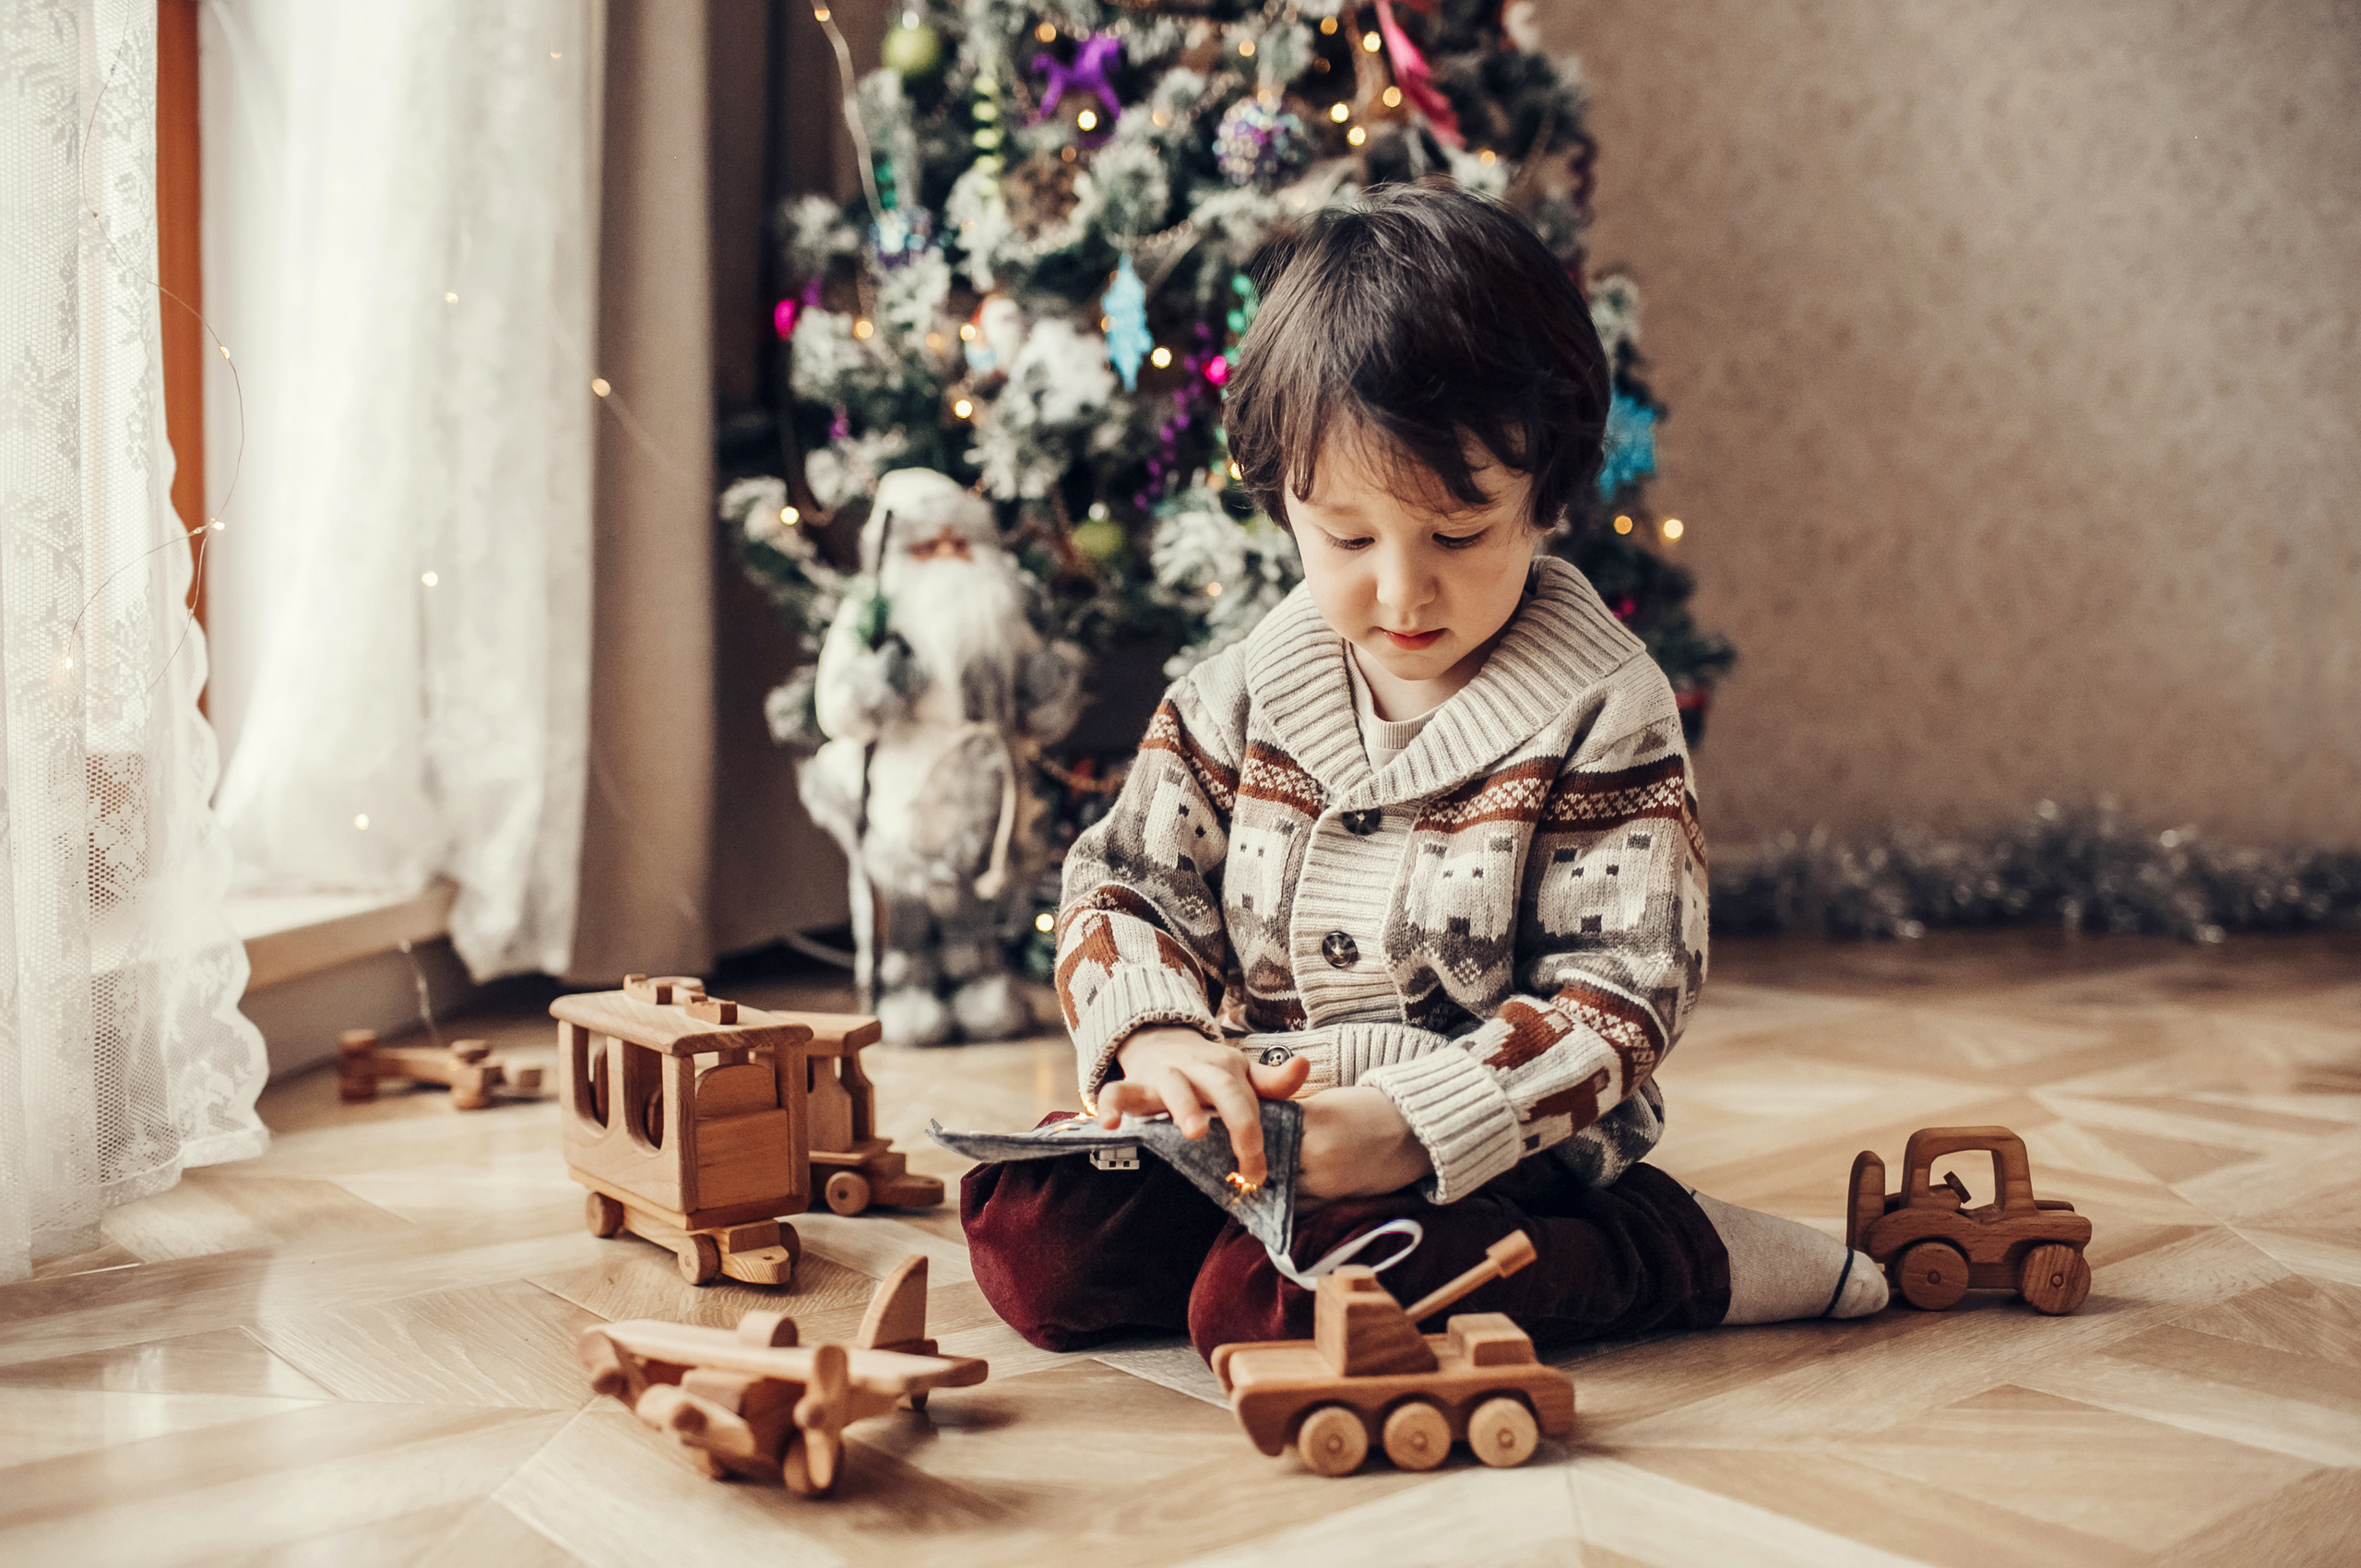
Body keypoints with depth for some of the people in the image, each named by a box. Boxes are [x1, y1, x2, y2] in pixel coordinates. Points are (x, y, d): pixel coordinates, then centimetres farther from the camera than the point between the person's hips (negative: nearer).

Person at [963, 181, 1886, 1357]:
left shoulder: (1600, 719, -10)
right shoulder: (1237, 699, 2)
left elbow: (1614, 999, -14)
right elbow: (1128, 886, 5)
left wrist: (1410, 1127, -28)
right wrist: (1156, 1039, -18)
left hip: (1490, 1155, -4)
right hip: (1255, 1128, 5)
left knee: (1268, 1300, -30)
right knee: (1027, 1232, -13)